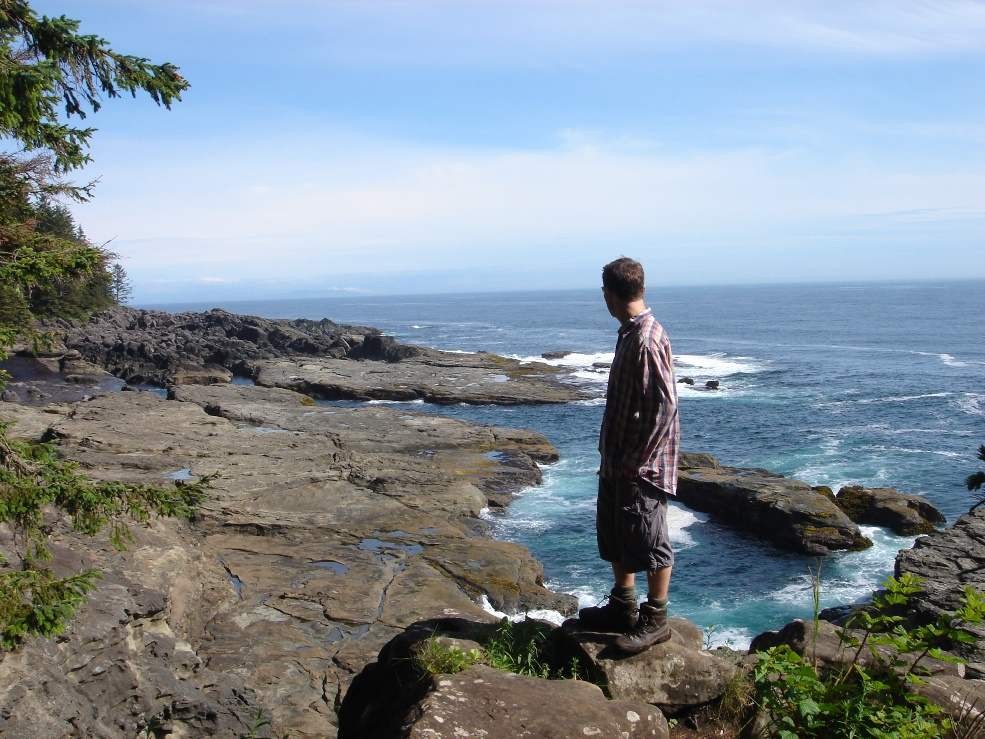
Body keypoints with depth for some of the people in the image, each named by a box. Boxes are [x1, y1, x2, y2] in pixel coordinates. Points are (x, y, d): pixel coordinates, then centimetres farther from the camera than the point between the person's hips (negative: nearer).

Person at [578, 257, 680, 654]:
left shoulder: (647, 340, -21)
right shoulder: (629, 334, 10)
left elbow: (664, 406, -24)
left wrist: (634, 459, -19)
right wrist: (613, 456, 16)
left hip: (642, 465, -10)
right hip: (617, 460, 10)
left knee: (648, 542, 3)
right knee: (613, 533, 19)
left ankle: (654, 621, 17)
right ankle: (622, 607, 34)